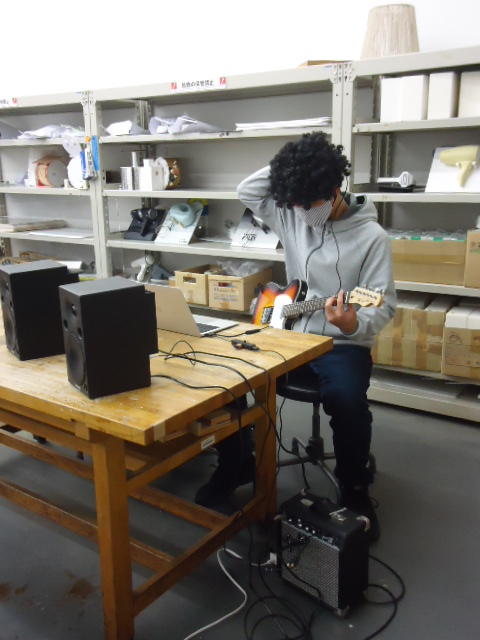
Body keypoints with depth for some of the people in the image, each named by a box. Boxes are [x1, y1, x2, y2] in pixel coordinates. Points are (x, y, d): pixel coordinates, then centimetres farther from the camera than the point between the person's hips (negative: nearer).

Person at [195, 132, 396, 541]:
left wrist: (354, 325, -36)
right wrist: (290, 167, -8)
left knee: (347, 400, -33)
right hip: (291, 335, 5)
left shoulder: (371, 236, -11)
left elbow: (385, 305, -13)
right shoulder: (290, 215, 3)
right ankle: (236, 466, 12)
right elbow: (247, 191, 3)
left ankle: (355, 492, -5)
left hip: (344, 344, -4)